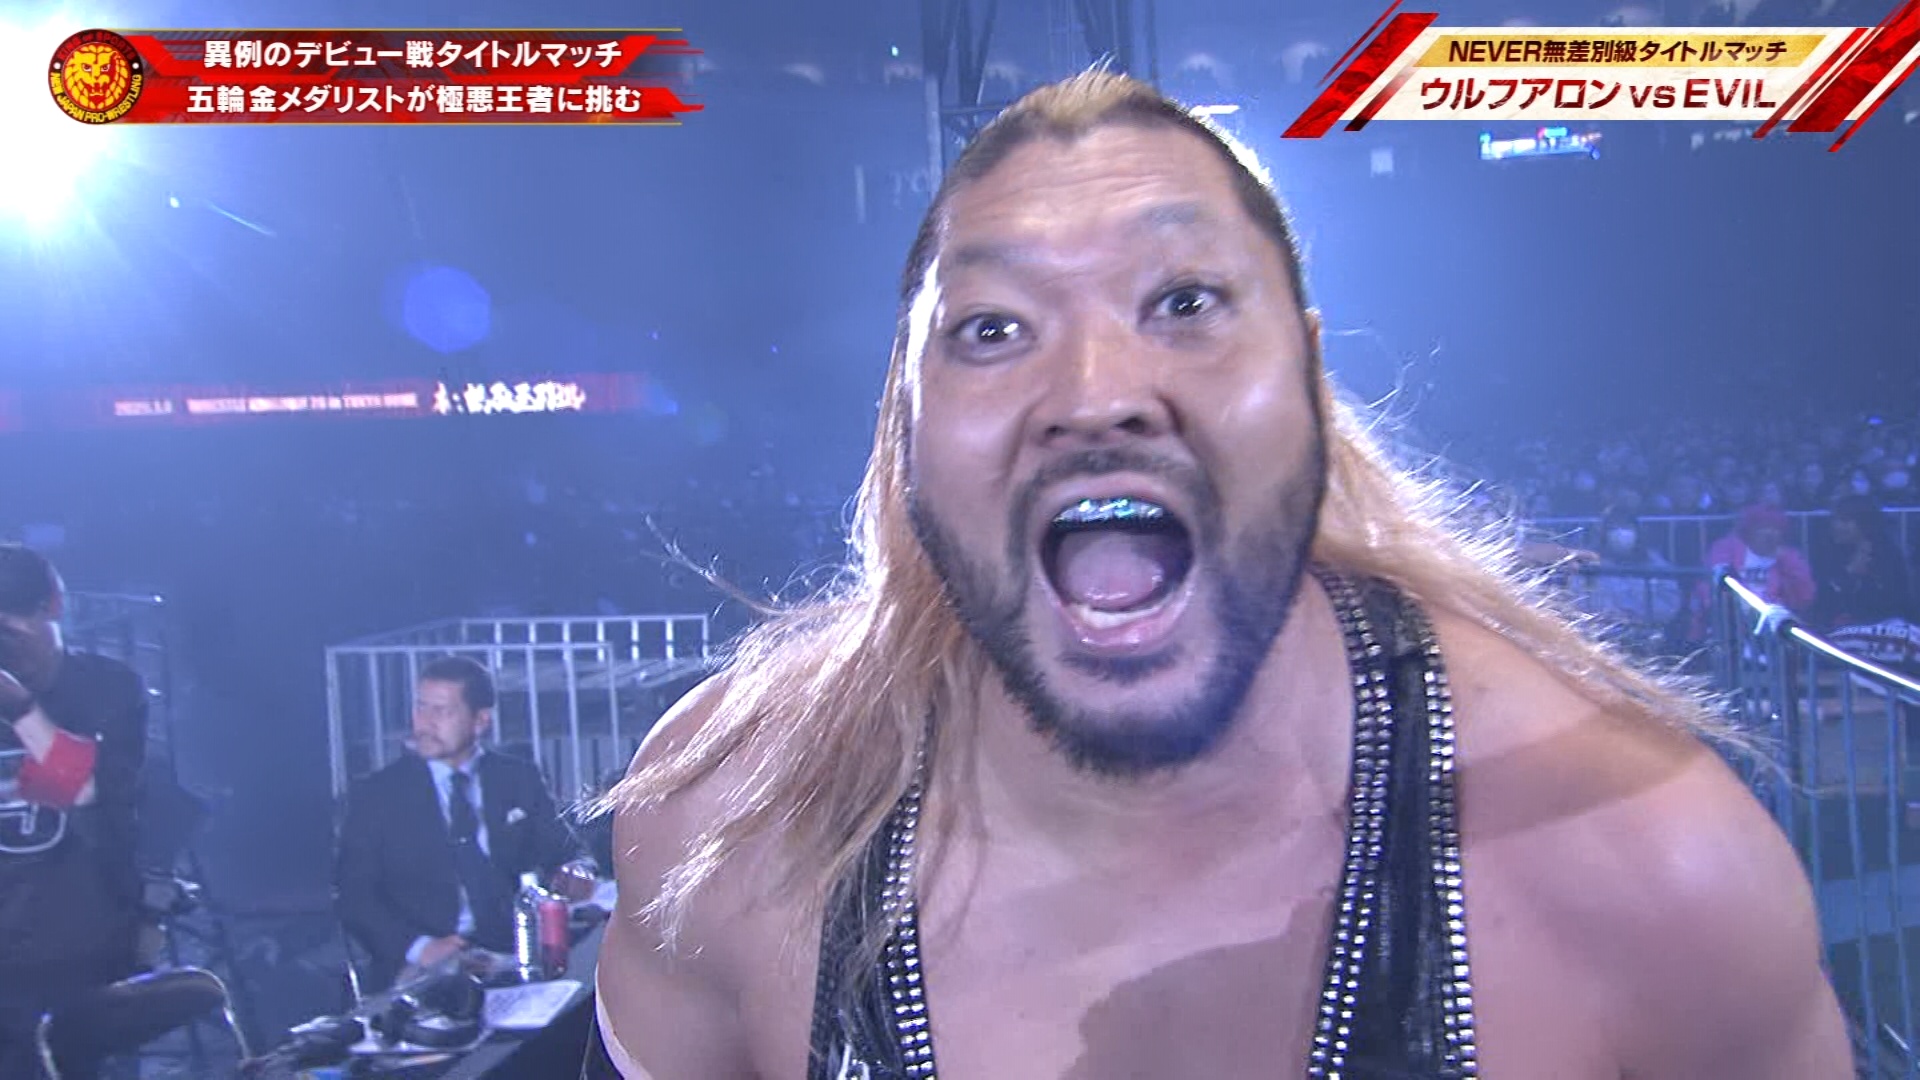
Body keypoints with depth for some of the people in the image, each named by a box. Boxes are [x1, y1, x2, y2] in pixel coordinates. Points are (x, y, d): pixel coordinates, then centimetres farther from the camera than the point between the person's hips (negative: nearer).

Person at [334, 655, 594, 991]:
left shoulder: (519, 779, 13)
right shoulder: (375, 796, 7)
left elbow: (561, 850, 17)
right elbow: (355, 896, 1)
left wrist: (575, 873, -9)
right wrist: (417, 947, -16)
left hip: (508, 960, 3)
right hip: (418, 974, -3)